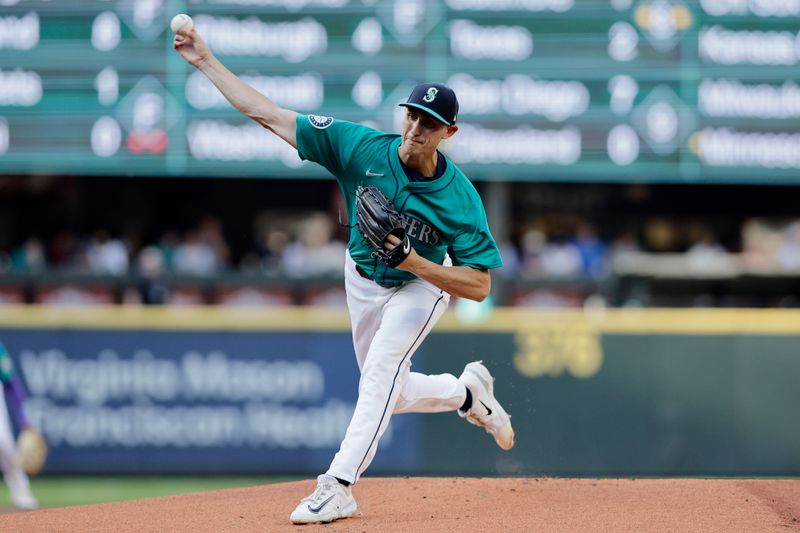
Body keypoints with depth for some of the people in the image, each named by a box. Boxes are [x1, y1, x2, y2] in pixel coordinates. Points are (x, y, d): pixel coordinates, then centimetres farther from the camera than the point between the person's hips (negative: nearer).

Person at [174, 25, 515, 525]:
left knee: (380, 369, -26)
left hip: (422, 284, -4)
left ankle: (338, 487, -25)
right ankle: (467, 391, 42)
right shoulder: (360, 147, -27)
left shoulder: (462, 201, -31)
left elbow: (479, 287, -27)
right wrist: (207, 62, -32)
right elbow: (268, 113, -27)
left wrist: (413, 261, -40)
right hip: (363, 281, 4)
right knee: (390, 394, 13)